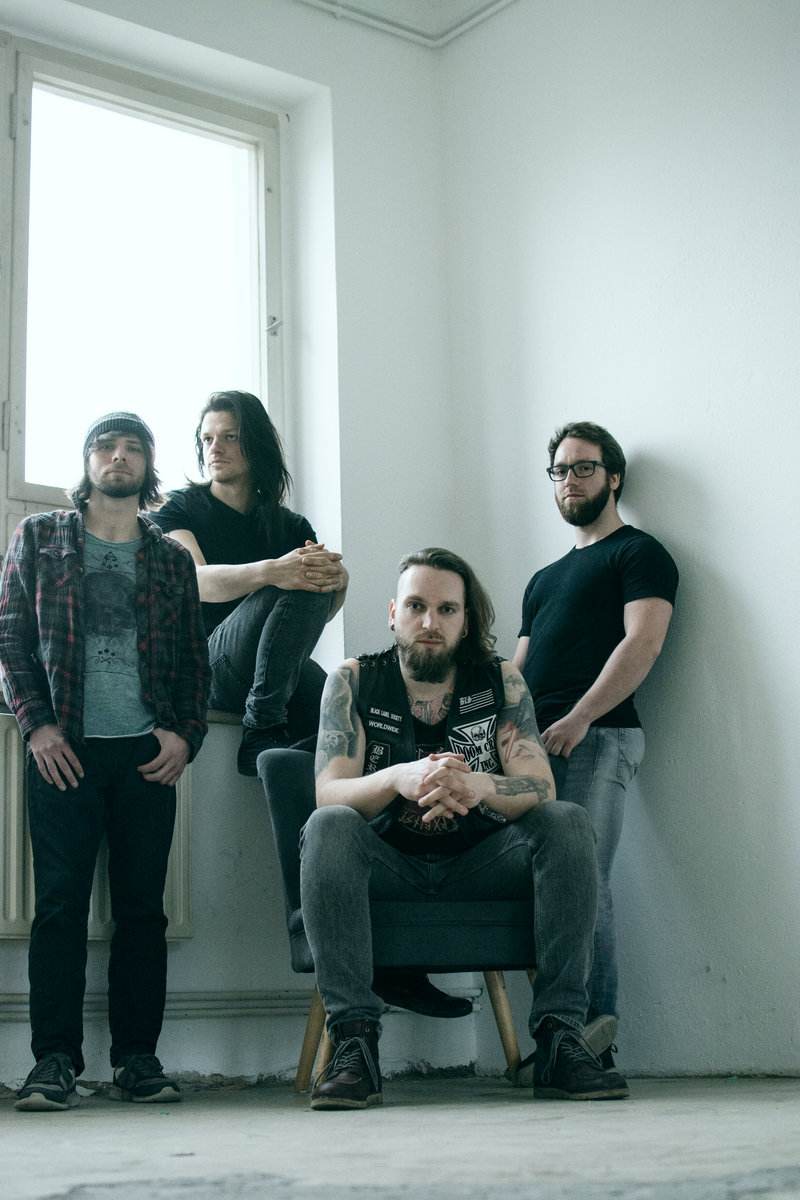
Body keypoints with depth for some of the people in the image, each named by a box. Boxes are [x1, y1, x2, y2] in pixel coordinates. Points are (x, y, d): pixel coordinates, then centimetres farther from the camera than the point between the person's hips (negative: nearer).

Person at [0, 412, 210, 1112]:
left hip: (148, 752, 2)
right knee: (61, 903, -5)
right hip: (65, 747, -2)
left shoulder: (172, 558, 16)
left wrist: (185, 733, -1)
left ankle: (137, 1058, 8)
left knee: (143, 907, 2)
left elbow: (196, 659, 14)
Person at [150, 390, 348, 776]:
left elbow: (324, 612, 2)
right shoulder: (179, 509, 7)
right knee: (296, 588, -29)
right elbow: (195, 581, -15)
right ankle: (262, 732, -26)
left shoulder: (290, 526, 18)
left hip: (281, 666, 4)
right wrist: (270, 572, -35)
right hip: (207, 662, -3)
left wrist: (336, 579, -23)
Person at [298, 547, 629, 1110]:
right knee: (328, 826, -31)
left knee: (568, 822, -23)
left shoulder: (502, 682, 2)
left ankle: (560, 1035, -25)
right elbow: (329, 793, -13)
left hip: (477, 867, 1)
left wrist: (481, 787, -33)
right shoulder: (354, 682, -1)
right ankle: (354, 1039, -33)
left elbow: (540, 791, -9)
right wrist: (398, 778, -35)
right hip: (388, 868, -1)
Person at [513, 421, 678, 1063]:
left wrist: (578, 718, -18)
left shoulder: (638, 553, 7)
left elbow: (643, 641, -9)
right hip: (535, 743, 7)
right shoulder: (546, 578, 31)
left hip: (597, 738, -7)